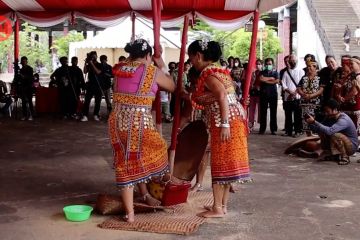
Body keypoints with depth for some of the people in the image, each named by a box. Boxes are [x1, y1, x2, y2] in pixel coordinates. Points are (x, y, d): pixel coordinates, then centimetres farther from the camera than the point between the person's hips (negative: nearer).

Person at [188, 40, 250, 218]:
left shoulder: (207, 73, -11)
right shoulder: (217, 70, 18)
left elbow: (222, 96, -24)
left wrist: (224, 124, -28)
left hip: (225, 122, -10)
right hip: (234, 119, 10)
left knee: (220, 164, -3)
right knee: (225, 164, 13)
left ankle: (217, 208, 4)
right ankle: (223, 205, 21)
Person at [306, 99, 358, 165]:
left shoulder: (343, 120, -28)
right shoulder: (330, 118, -2)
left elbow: (330, 131, -44)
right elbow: (319, 130, -3)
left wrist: (314, 122, -42)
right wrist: (310, 123, -22)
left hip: (352, 146, -8)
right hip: (342, 143, 8)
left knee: (335, 135, -33)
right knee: (322, 133, -6)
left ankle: (345, 157, -12)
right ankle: (336, 155, 8)